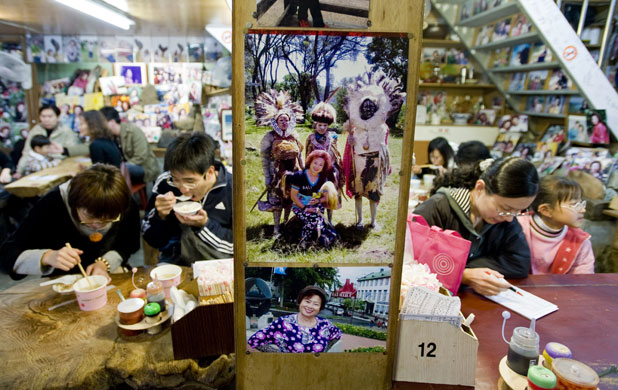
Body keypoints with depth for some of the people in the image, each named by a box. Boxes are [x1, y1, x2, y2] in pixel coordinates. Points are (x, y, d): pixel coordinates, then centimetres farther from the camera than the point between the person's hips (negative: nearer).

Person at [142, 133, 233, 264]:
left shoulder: (232, 190, -14)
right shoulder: (165, 183, -7)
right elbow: (152, 240, 3)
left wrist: (205, 225, -21)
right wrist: (161, 216, -16)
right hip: (173, 262, 2)